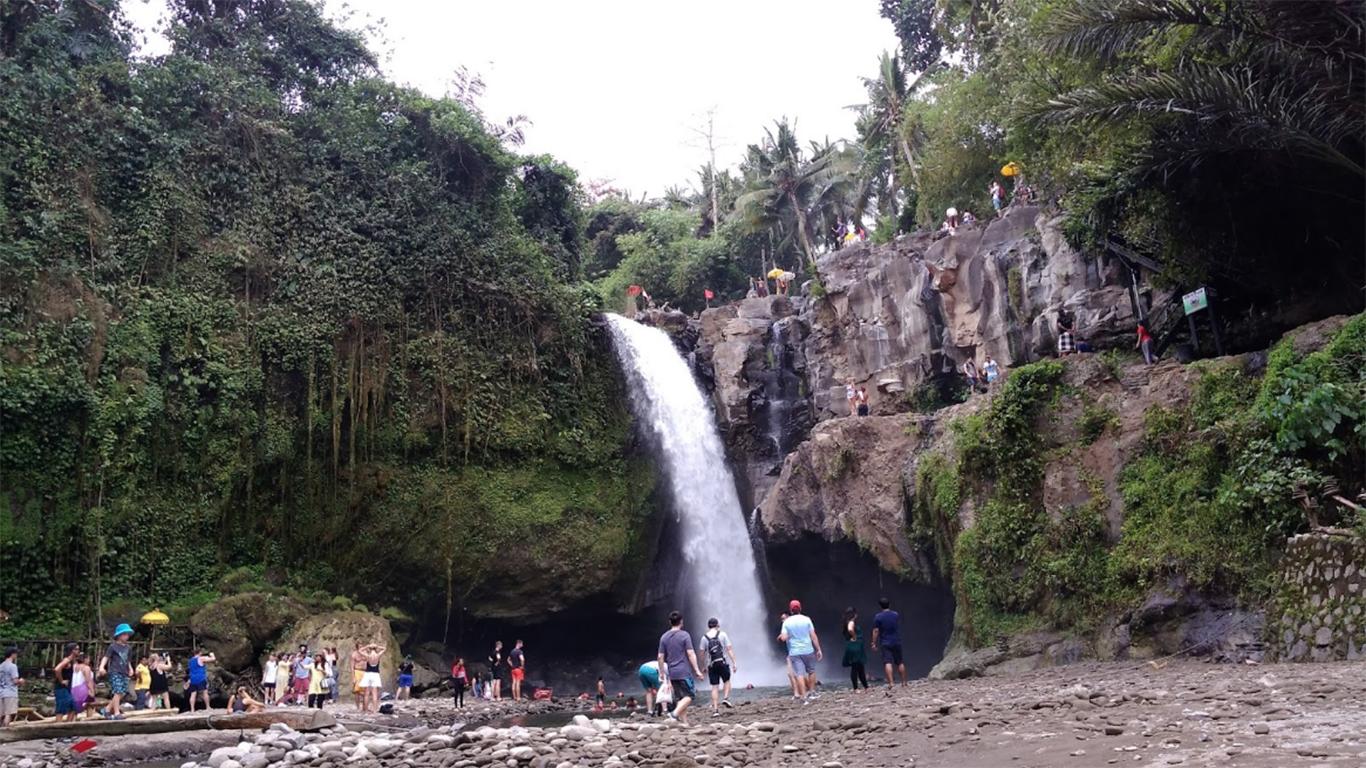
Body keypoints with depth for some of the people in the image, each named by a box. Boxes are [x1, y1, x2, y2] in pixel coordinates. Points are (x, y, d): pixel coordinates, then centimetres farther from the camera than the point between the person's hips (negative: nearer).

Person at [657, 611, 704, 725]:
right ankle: (675, 713, -18)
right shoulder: (684, 635, -6)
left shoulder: (664, 637, 8)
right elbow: (691, 654, -11)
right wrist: (697, 670, -9)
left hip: (672, 673, 6)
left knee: (679, 697, 10)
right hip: (684, 672, -5)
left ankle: (685, 722, 7)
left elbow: (660, 657, 7)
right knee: (689, 695, 0)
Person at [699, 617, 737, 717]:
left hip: (711, 665, 1)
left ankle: (715, 709, -1)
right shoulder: (722, 635, -1)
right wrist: (734, 663, -5)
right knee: (727, 681, 22)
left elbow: (701, 654, 4)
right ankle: (726, 698, 0)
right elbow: (729, 649, -6)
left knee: (715, 687, 5)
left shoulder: (704, 638, 3)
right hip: (723, 663, -1)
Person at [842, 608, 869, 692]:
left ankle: (866, 687, 16)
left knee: (860, 668, 11)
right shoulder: (851, 622, -14)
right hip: (854, 646, -10)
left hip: (857, 648, 10)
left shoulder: (851, 622, 14)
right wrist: (854, 637, -21)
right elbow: (850, 629, -35)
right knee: (855, 668, -4)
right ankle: (856, 688, -1)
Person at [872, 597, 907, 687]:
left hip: (885, 643, -4)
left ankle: (890, 683, -21)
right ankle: (904, 682, 19)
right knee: (900, 662, 14)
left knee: (887, 663, -10)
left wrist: (874, 643, -3)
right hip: (897, 642, 4)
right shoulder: (896, 615, 4)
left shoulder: (878, 617, -8)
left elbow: (876, 631, -9)